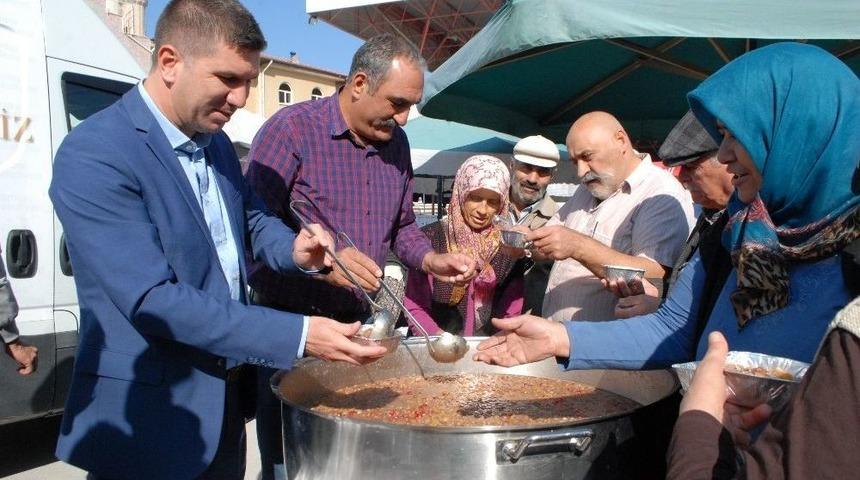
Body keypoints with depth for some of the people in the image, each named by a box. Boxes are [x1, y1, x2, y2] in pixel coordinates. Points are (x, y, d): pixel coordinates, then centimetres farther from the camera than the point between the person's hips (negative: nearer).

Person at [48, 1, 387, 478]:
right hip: (148, 414, -7)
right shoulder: (93, 154, -21)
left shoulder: (215, 140, 5)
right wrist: (299, 335, -30)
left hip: (225, 396, 8)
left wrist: (294, 249, -6)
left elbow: (251, 216, 18)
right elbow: (152, 300, -26)